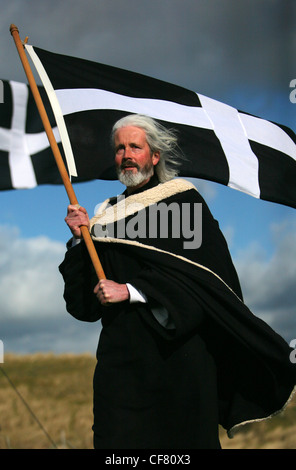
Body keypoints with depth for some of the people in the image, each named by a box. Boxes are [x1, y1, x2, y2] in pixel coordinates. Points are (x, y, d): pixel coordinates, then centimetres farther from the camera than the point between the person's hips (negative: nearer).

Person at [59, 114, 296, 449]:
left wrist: (130, 291, -16)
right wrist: (79, 239, -2)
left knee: (185, 435, -1)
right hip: (122, 352, 3)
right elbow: (83, 301, 12)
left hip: (178, 344, -3)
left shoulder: (183, 199, 3)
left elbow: (197, 270, -11)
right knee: (119, 436, -3)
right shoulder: (106, 214, 15)